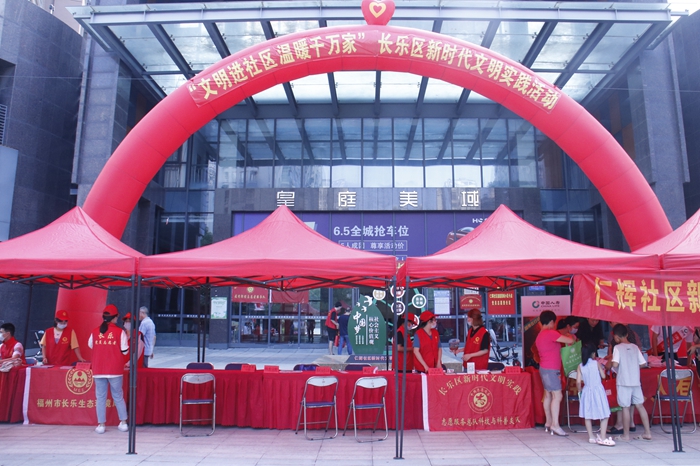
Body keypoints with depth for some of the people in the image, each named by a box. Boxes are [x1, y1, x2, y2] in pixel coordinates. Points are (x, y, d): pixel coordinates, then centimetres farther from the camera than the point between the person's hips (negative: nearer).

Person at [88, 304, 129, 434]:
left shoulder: (95, 332, 0)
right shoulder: (120, 332, -8)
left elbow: (90, 345, 14)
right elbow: (124, 351, -7)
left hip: (98, 370, 1)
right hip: (115, 370, -1)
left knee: (100, 397, 10)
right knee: (118, 396, 11)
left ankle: (101, 425, 12)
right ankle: (123, 423, 16)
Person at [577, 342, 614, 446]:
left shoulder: (580, 366, -1)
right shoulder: (596, 363, -6)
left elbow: (578, 381, -3)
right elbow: (603, 376, -2)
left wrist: (579, 390, 14)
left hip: (587, 391, 3)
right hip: (598, 391, -3)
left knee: (587, 416, 12)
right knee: (604, 415, 4)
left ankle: (591, 437, 16)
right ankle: (602, 438, -2)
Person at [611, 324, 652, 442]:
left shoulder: (618, 347, -9)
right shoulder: (635, 347, 5)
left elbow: (615, 364, -20)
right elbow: (643, 364, 7)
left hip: (623, 382, -5)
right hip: (636, 381, 5)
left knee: (626, 407, 1)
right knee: (640, 406, 13)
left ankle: (626, 435, 9)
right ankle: (647, 433, 17)